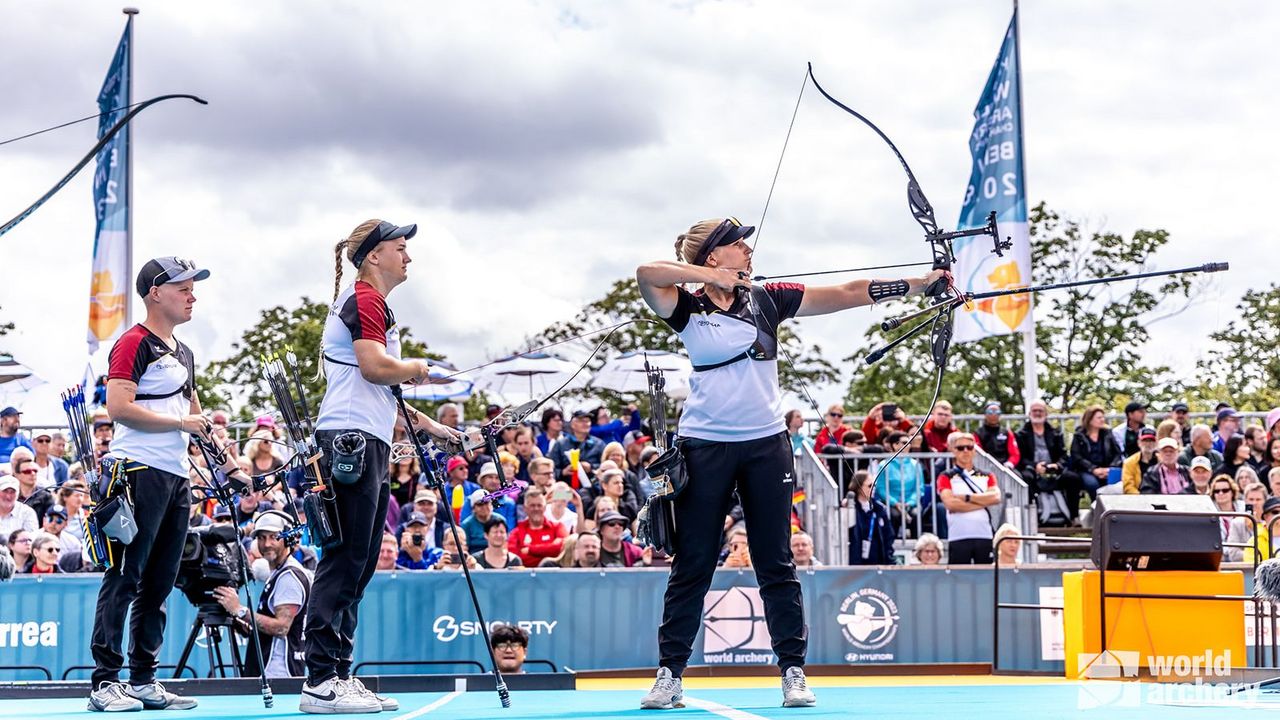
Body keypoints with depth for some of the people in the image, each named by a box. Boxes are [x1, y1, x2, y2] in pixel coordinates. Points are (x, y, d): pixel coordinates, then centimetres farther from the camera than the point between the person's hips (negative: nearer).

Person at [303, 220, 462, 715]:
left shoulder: (371, 302, 25)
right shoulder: (365, 299, -7)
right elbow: (376, 367, -21)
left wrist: (424, 423, 23)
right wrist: (418, 368, -3)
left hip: (367, 444, 11)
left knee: (357, 567, 9)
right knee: (344, 561, -12)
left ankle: (339, 675, 11)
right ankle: (321, 681, -13)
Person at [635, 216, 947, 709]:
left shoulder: (767, 300, 6)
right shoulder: (687, 309, -1)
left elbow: (848, 294, 3)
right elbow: (646, 274, -20)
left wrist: (920, 283, -3)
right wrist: (713, 278, -16)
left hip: (766, 445, 2)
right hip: (705, 446, -2)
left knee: (776, 564, 5)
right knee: (692, 565, 3)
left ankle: (793, 672, 10)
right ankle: (670, 673, 10)